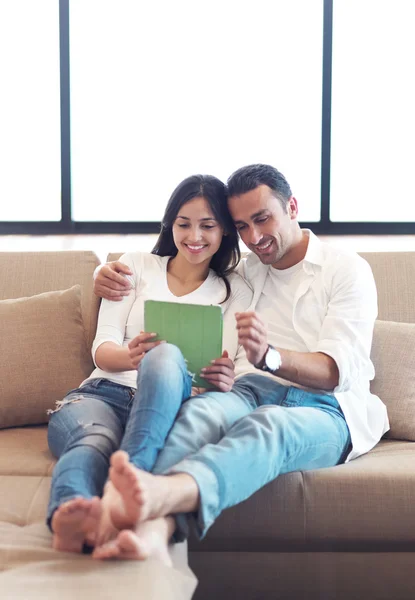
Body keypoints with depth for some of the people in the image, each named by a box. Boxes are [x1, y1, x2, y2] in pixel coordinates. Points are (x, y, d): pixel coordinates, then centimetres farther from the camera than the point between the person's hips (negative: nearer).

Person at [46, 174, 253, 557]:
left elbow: (225, 372, 9)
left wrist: (224, 380, -19)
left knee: (167, 356, -38)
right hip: (105, 393, 1)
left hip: (162, 401, -1)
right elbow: (101, 348, 8)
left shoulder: (235, 292, 20)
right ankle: (70, 516, -74)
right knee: (97, 439, -38)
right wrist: (130, 357, -18)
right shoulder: (137, 267, 19)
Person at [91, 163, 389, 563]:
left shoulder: (347, 270, 8)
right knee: (201, 409, -34)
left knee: (267, 425, -40)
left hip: (325, 409, -3)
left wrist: (269, 356, -28)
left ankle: (164, 492, -68)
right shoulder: (241, 272, 23)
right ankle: (156, 526, -61)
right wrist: (109, 275, 8)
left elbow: (338, 371, -7)